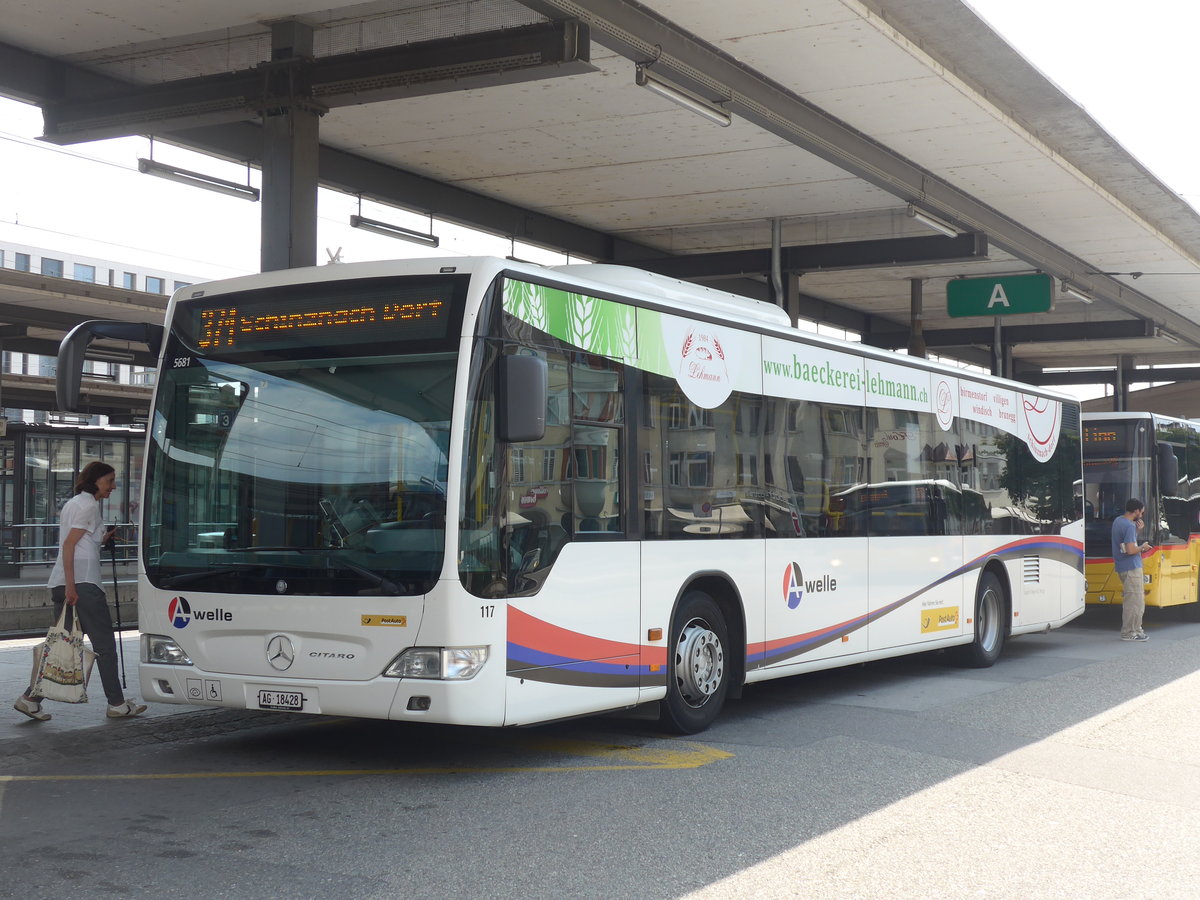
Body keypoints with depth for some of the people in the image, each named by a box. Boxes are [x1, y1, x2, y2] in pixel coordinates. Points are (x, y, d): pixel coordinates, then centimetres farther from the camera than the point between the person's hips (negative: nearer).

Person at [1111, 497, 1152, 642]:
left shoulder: (1118, 520, 11)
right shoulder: (1129, 526, -19)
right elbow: (1130, 550, -25)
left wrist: (1137, 530, 9)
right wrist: (1142, 547, -7)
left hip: (1123, 567, 10)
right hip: (1131, 567, -10)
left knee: (1130, 600, 15)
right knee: (1135, 601, -4)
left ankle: (1135, 629, 20)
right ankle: (1129, 633, -1)